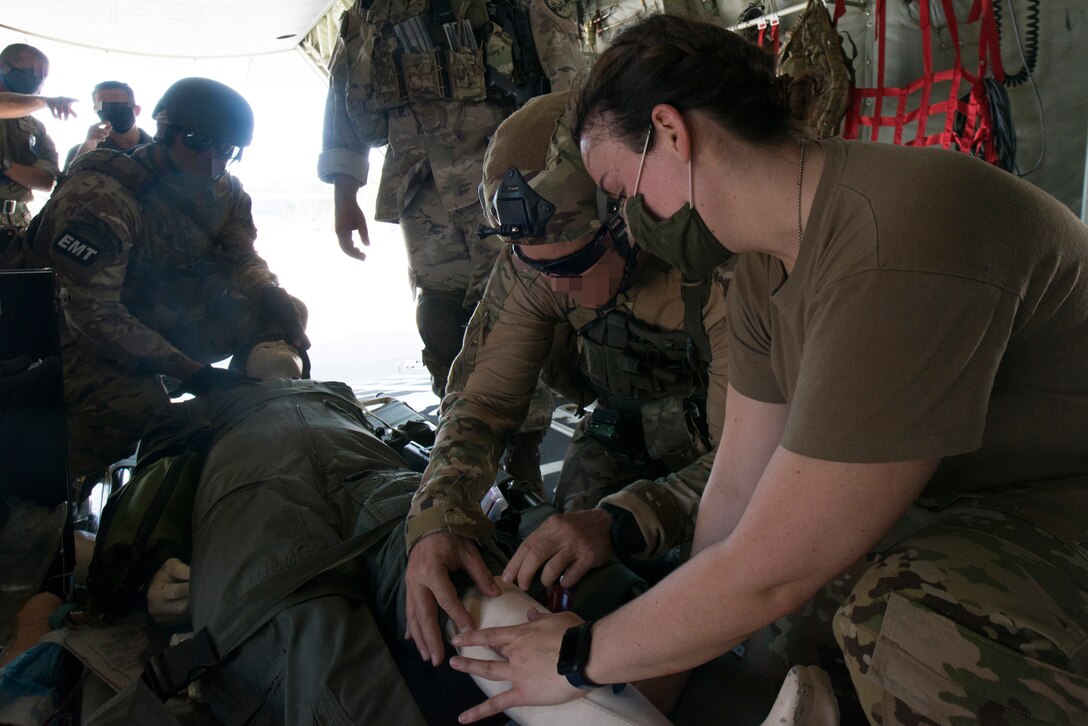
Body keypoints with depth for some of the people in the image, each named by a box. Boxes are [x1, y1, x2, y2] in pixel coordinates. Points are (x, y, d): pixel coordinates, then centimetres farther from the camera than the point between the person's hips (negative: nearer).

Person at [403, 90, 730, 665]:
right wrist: (437, 521, -37)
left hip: (717, 429, -3)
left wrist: (618, 524, -52)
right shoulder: (533, 262, -24)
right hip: (629, 420, 4)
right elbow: (484, 396, -20)